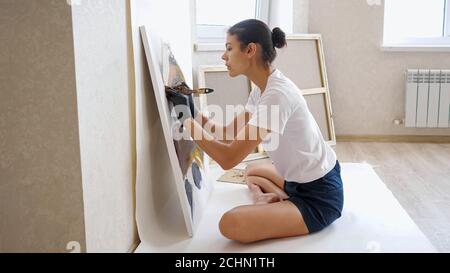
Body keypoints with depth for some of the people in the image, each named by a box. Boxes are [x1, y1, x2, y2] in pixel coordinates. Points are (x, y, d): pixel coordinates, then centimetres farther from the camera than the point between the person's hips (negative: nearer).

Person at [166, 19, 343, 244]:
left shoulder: (277, 94, -26)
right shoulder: (261, 89, 5)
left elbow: (229, 158, -27)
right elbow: (228, 134, 11)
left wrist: (186, 119, -18)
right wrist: (192, 112, 0)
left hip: (319, 196, -10)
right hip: (305, 180, 10)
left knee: (231, 223, -28)